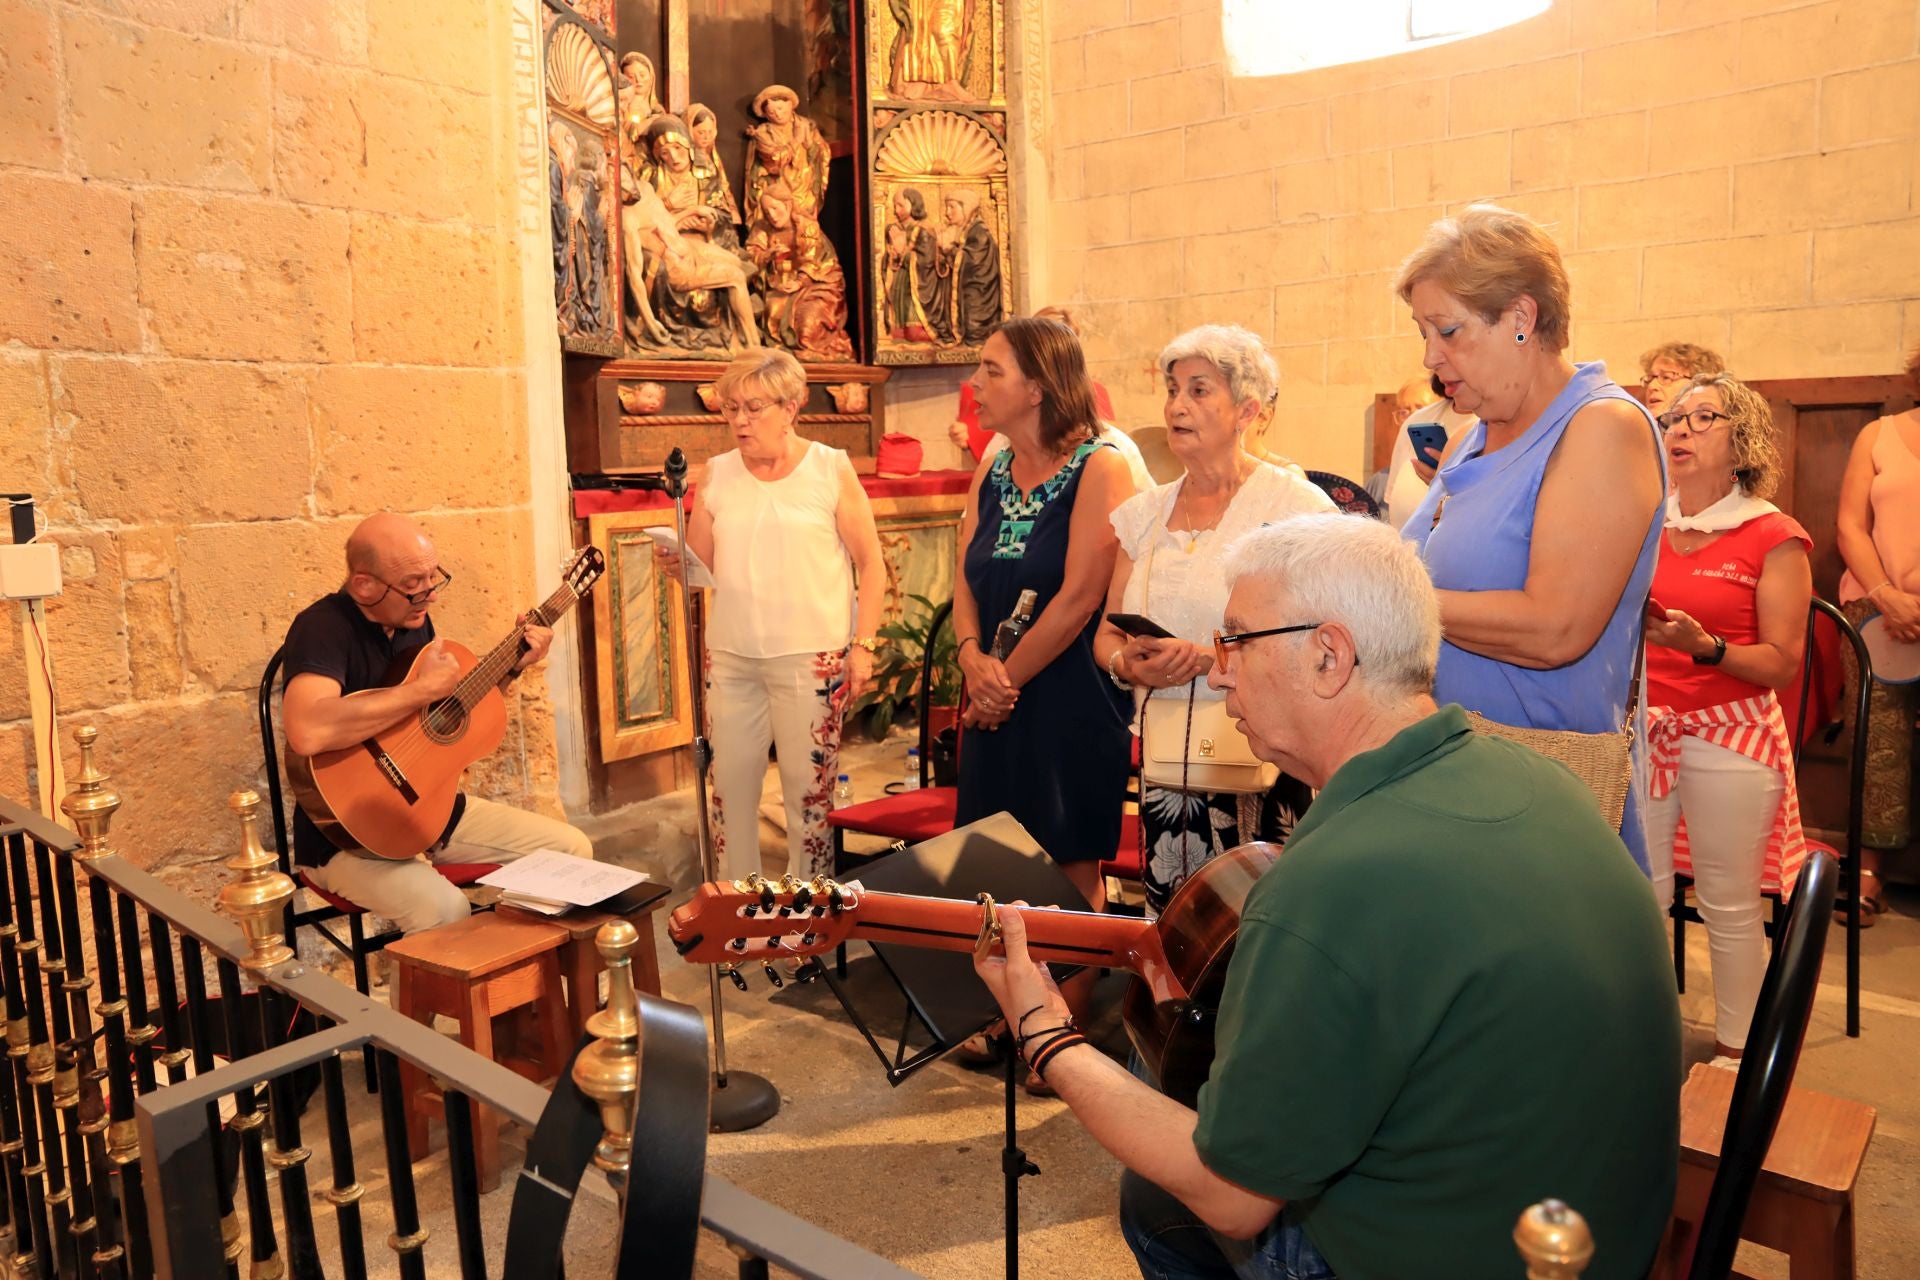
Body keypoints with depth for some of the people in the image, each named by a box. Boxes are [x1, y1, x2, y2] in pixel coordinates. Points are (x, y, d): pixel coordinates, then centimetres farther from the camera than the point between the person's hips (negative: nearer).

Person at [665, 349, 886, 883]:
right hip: (730, 657, 4)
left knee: (808, 787, 4)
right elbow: (701, 568, 9)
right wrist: (675, 563, -13)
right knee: (730, 784, 9)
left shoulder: (831, 469, -2)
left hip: (810, 658, -3)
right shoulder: (718, 474, 7)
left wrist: (863, 646, -8)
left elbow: (870, 563, -2)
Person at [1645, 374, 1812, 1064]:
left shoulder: (1774, 538, -4)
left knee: (1729, 905, 3)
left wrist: (1704, 646, -22)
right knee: (1641, 896, 6)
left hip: (1730, 731, -3)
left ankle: (1734, 1049, 19)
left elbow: (1783, 663, -7)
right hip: (1644, 726, 4)